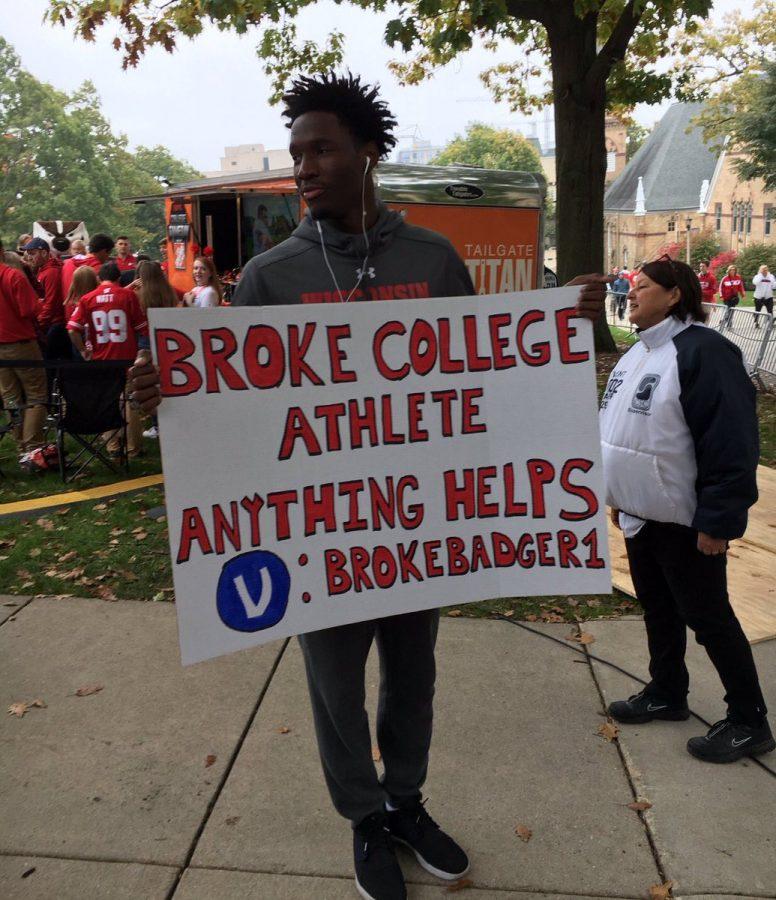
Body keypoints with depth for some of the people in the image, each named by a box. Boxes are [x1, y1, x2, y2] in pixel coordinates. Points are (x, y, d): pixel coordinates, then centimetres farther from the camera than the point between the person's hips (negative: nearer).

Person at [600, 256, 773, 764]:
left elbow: (731, 444, -23)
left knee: (708, 617, 3)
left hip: (685, 521, -9)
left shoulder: (703, 351, -19)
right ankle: (666, 694, 37)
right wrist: (619, 495, 20)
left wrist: (718, 520, -23)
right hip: (642, 514, 9)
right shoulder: (641, 353, 11)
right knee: (658, 609, 19)